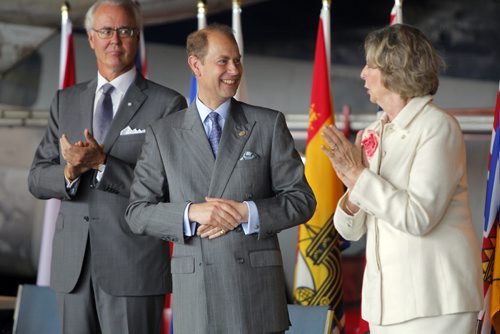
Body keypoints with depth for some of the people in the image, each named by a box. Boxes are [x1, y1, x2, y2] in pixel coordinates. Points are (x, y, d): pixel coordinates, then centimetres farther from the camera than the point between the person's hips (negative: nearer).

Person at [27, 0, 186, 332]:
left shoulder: (167, 104, -1)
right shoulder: (66, 101, 13)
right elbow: (38, 178, 10)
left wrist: (102, 163, -20)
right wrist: (70, 172, -13)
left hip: (133, 267, -4)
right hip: (73, 265, 4)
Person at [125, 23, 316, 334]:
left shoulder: (269, 124, 6)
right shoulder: (163, 134, 8)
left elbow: (302, 199, 4)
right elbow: (138, 212, 4)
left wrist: (246, 213, -11)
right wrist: (191, 213, -13)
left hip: (256, 289, 0)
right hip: (195, 291, 1)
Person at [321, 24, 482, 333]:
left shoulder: (438, 127, -8)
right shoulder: (372, 134, 10)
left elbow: (419, 218, -18)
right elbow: (351, 230, 10)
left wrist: (359, 175, -15)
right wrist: (354, 195, -10)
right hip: (386, 297, 6)